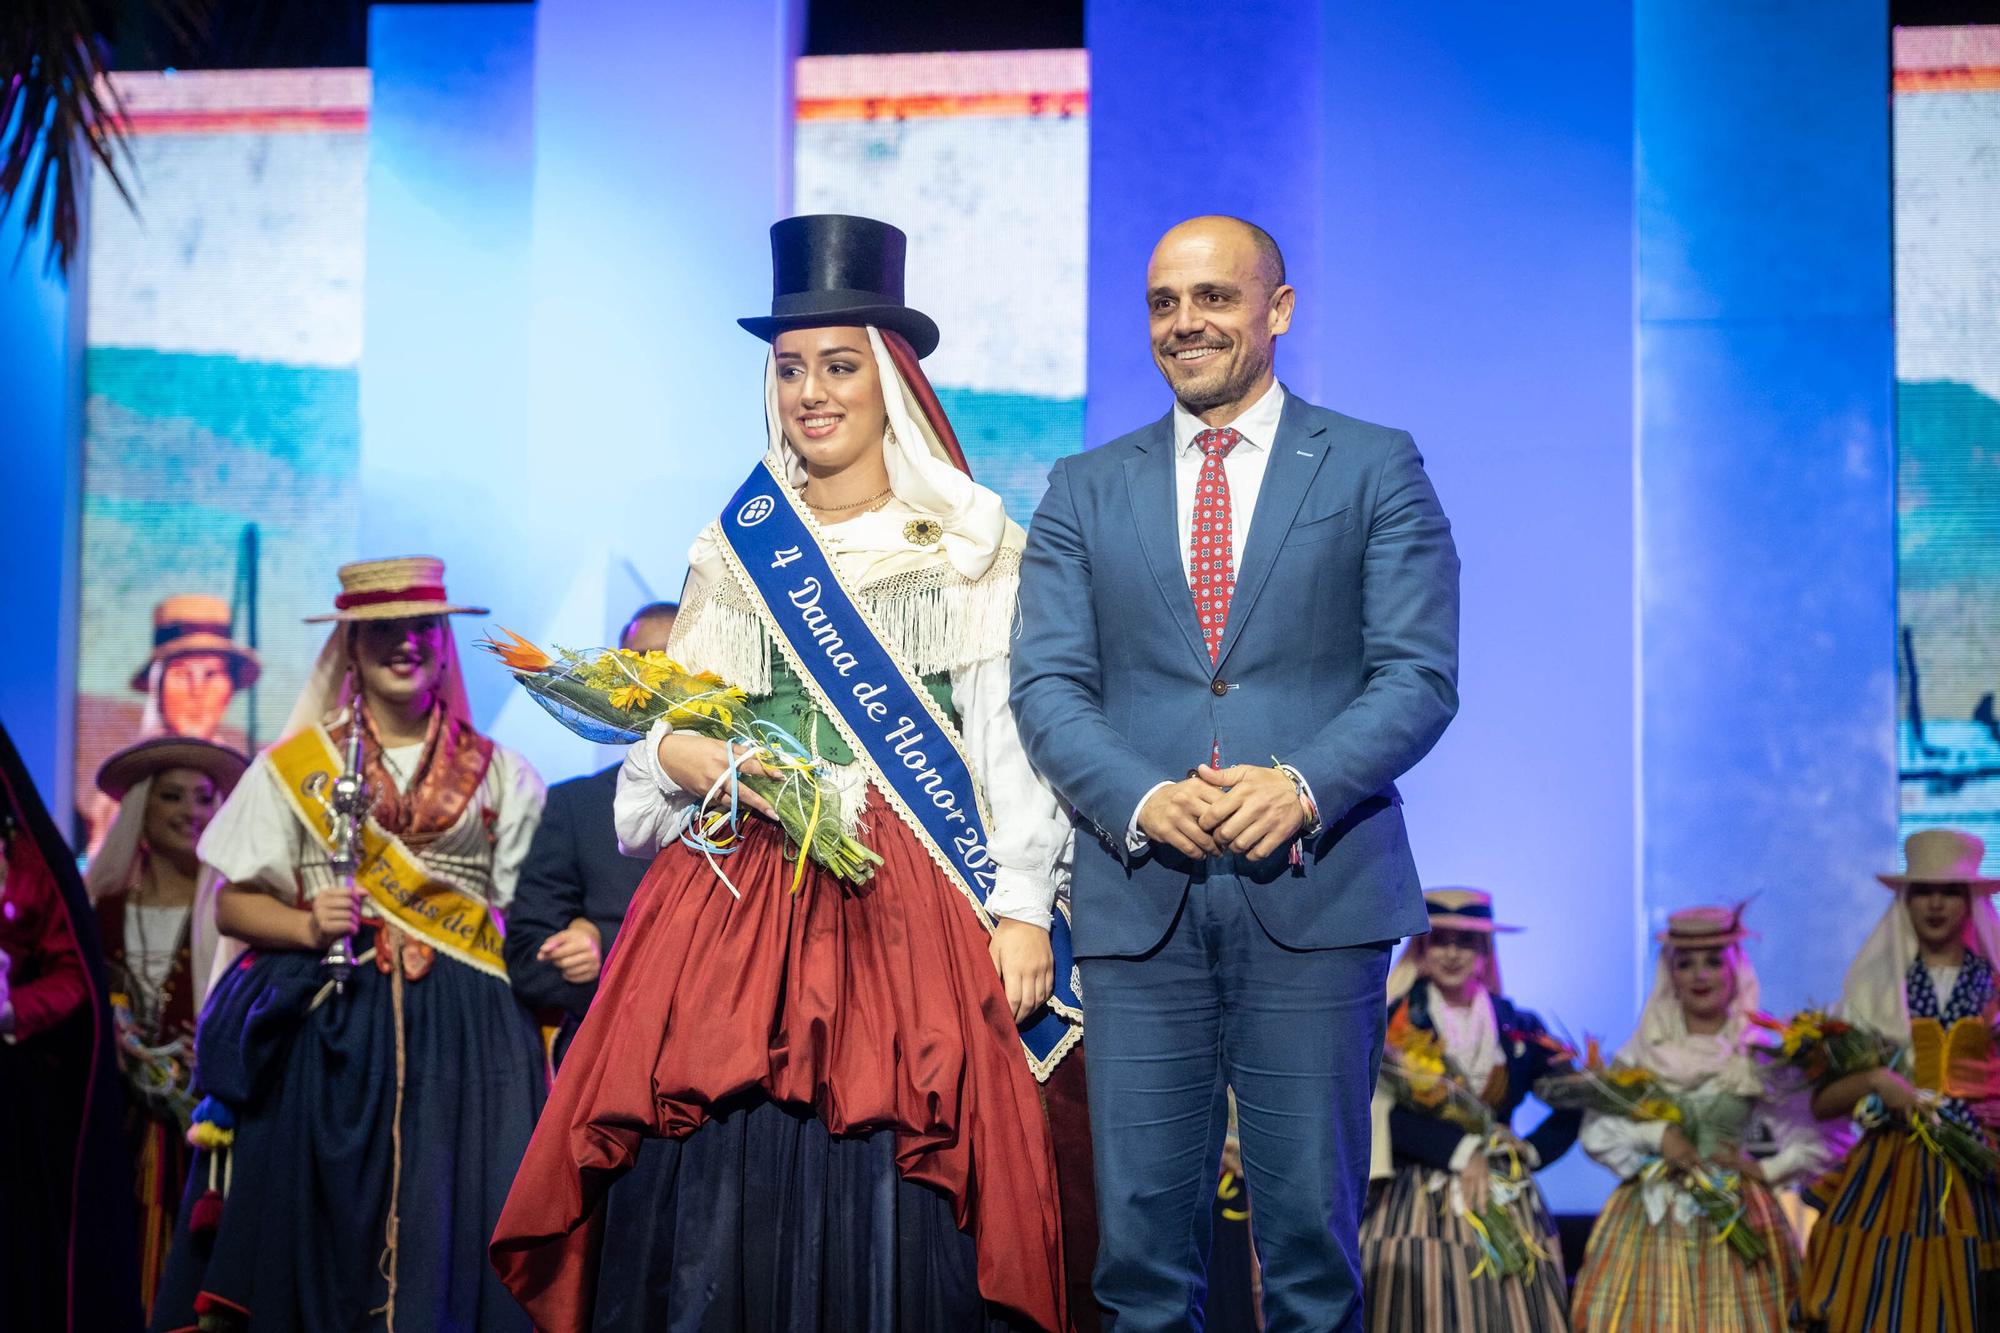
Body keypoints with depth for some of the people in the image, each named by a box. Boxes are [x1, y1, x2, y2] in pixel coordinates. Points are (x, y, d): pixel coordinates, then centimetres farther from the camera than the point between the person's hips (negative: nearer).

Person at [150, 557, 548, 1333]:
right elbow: (230, 904, 8)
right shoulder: (294, 769, 11)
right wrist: (307, 926, -10)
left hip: (466, 1033, 0)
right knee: (328, 1232, -5)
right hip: (328, 1029, 0)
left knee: (451, 1232, -8)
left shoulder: (500, 776, 13)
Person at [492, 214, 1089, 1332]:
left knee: (891, 1196, -7)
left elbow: (1014, 737, 1)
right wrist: (693, 760, -7)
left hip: (912, 907, -3)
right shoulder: (737, 547, 15)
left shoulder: (974, 545, 5)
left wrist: (1024, 911, -8)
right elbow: (672, 731, 16)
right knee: (719, 1188, -5)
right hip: (739, 903, 3)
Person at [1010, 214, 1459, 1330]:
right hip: (1139, 900, 2)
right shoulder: (1085, 490, 14)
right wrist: (1140, 801, -13)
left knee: (1312, 1223, 1)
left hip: (1316, 892, -2)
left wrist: (1303, 787, -17)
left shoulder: (1376, 470, 8)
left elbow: (1420, 673, -1)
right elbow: (1047, 683, 6)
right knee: (1144, 1232, 3)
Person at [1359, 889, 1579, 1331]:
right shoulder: (1393, 1022, 1)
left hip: (1505, 1206, 3)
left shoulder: (1519, 1028, 12)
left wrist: (1529, 1152, -2)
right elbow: (1386, 1111, -10)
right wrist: (1462, 1151, -15)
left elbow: (1575, 1104, 12)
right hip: (1414, 1207, -3)